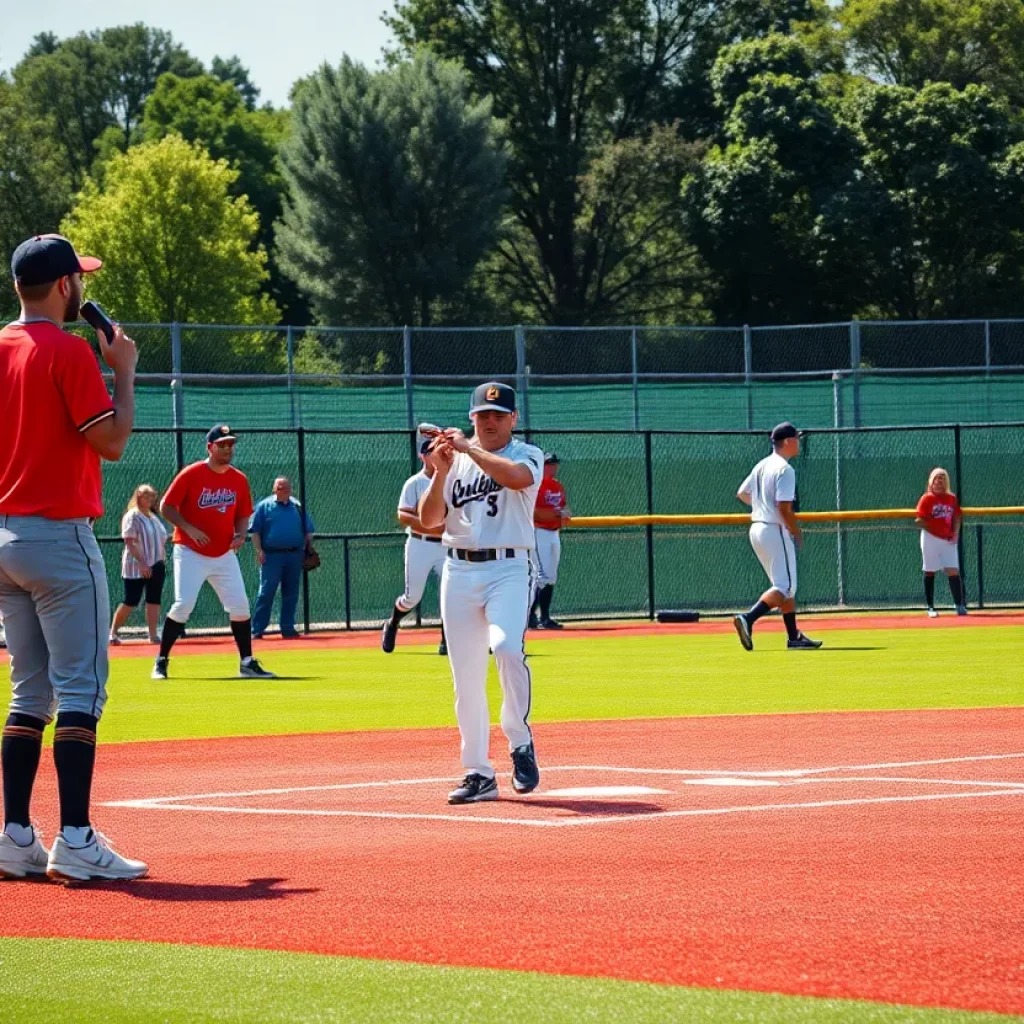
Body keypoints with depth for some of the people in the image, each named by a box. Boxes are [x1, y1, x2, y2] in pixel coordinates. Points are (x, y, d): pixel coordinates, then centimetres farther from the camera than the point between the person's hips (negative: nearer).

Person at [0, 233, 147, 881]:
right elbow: (112, 441, -14)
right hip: (59, 537, -8)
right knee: (81, 692, -7)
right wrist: (124, 370, -3)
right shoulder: (69, 351, -12)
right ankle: (76, 841, -13)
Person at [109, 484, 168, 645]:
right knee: (131, 602, -6)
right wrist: (141, 563, -24)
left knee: (154, 601, 3)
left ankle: (153, 635, 4)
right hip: (136, 567, -7)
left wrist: (161, 562, 12)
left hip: (156, 566, 7)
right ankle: (113, 632, 5)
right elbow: (130, 542, -18)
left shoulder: (153, 517, 15)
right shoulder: (132, 516, -10)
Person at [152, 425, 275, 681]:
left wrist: (240, 534, -6)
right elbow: (166, 507, -9)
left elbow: (242, 514, 15)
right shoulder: (191, 475, -10)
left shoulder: (239, 480, 5)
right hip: (191, 553, -5)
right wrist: (189, 529, -22)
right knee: (183, 605, -13)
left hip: (224, 554, 5)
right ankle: (161, 662, -3)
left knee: (240, 606, -1)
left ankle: (247, 663, 9)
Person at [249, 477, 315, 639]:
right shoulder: (264, 506, 3)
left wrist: (308, 548, 0)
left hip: (295, 556, 4)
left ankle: (288, 627, 14)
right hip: (271, 556, -4)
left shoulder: (298, 507, 13)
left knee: (291, 594, 7)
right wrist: (259, 550, -10)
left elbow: (308, 531, 15)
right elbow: (254, 531, 0)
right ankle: (257, 629, -7)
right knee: (266, 592, -8)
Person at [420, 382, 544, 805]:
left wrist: (468, 449, -17)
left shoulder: (527, 455, 4)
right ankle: (478, 774, 9)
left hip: (507, 569, -4)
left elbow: (517, 477, -21)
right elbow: (429, 520, 4)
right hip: (458, 572, 4)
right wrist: (441, 472, -9)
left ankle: (520, 741, -10)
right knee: (466, 676, 2)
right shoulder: (456, 461, 14)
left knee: (507, 647, -29)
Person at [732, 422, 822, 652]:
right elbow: (784, 507, -21)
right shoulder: (784, 469, -14)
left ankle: (794, 637, 16)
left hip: (756, 529, 9)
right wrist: (798, 534, -10)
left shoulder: (761, 466, 12)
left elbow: (742, 493, 21)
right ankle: (748, 619, -26)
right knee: (784, 587, -9)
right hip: (775, 531, -9)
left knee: (787, 586, 15)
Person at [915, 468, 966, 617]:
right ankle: (930, 607, 7)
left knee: (954, 571, -5)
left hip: (948, 540, 3)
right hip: (930, 538, -3)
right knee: (930, 572, 2)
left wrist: (955, 533, -1)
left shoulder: (952, 498, 9)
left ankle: (960, 605, -2)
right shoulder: (927, 498, -3)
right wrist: (932, 529, -17)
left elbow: (957, 517, 14)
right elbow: (920, 520, -7)